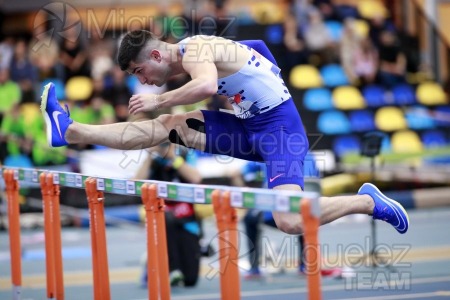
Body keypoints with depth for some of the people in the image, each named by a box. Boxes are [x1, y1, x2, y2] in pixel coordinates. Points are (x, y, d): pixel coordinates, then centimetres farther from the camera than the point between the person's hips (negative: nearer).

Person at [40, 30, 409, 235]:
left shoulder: (194, 49, -16)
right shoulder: (195, 56, 12)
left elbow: (207, 85, -35)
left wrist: (157, 101, -25)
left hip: (278, 125, -9)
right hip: (251, 125, 9)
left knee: (290, 221, -23)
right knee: (169, 126, 3)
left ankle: (367, 202, -4)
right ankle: (71, 131, 6)